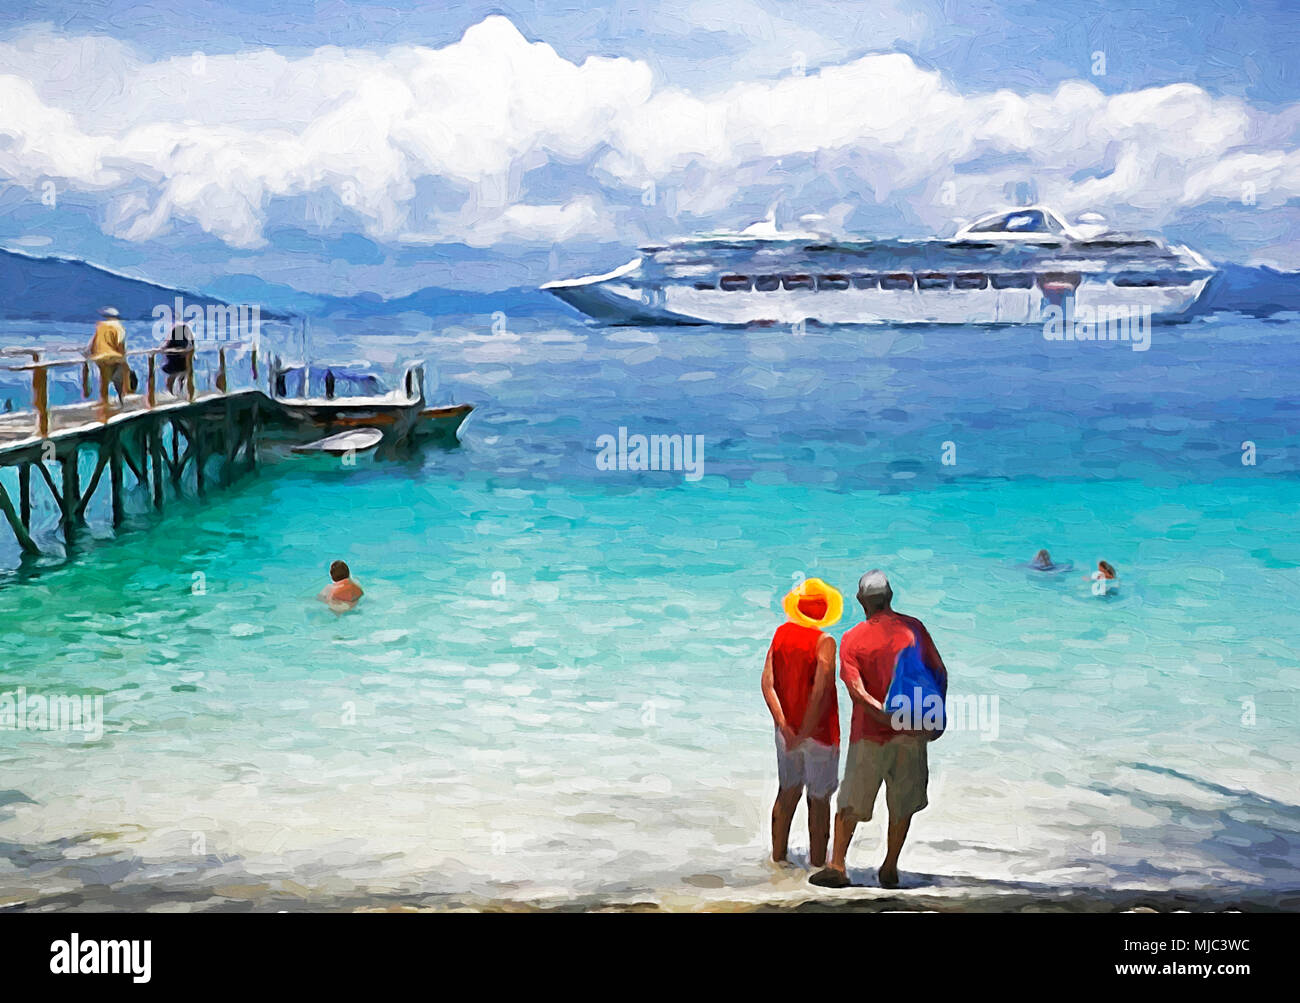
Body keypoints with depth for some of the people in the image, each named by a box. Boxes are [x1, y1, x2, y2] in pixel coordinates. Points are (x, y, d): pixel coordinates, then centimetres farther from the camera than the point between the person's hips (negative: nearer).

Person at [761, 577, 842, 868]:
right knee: (819, 800, 8)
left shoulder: (781, 633, -1)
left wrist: (784, 725, -12)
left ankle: (778, 858, 28)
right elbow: (819, 693, -26)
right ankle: (817, 865, 18)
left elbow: (767, 683, -7)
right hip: (819, 732, -5)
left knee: (787, 793, 19)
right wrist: (803, 733, -20)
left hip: (787, 730, 5)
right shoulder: (824, 642, -18)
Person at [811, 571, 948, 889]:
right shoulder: (913, 627, -2)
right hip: (911, 734, 1)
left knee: (850, 803, 9)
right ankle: (890, 869, 17)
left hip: (869, 733, -1)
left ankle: (837, 866, 9)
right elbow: (940, 673, 1)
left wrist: (892, 719, -16)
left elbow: (858, 692, -16)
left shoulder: (852, 639, -6)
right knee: (903, 803, 13)